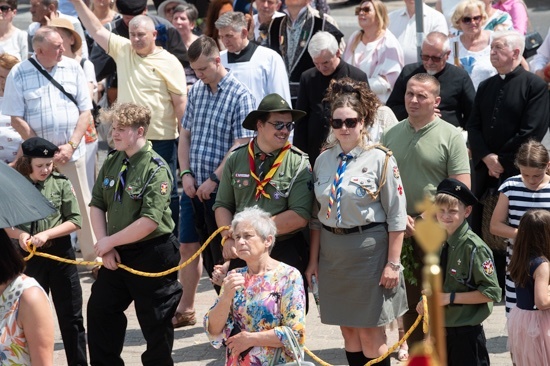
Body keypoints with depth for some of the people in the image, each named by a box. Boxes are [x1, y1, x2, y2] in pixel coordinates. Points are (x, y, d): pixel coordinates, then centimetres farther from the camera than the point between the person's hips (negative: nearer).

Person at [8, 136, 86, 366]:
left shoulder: (61, 184, -5)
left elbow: (75, 221, -7)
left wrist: (46, 234, -19)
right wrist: (19, 233, -19)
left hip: (61, 255, 0)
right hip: (29, 258, 0)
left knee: (71, 317, 6)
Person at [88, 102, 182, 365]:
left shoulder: (156, 169, -18)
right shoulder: (112, 163, 3)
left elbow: (149, 221, -24)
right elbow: (97, 205, 7)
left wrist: (110, 241, -16)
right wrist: (104, 246, -6)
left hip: (152, 255, -7)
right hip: (116, 254, 7)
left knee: (156, 323, 6)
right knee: (99, 311, 12)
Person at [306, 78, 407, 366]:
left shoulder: (380, 159, -8)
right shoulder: (324, 160, 6)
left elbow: (396, 216, -8)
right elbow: (317, 214, 11)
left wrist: (393, 263, -11)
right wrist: (313, 259, 7)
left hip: (369, 249, -5)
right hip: (332, 250, 5)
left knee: (370, 332, 0)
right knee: (348, 330, 11)